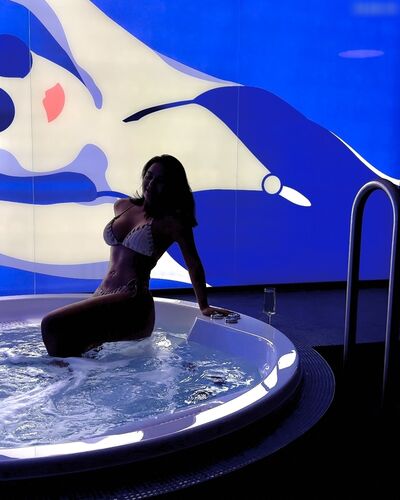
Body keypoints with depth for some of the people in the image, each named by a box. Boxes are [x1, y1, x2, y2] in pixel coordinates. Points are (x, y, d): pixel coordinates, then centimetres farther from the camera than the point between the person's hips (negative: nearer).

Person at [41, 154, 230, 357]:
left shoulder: (171, 222, -3)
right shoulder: (122, 206, 16)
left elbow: (193, 264, 3)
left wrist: (204, 307, 6)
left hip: (133, 303, -7)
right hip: (103, 294, 7)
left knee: (53, 325, -24)